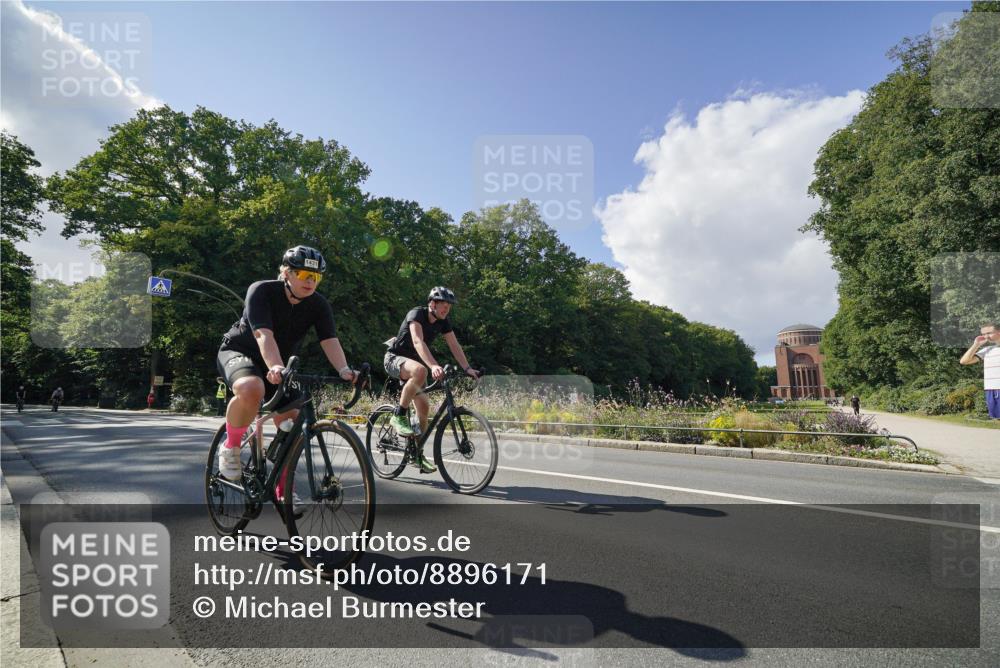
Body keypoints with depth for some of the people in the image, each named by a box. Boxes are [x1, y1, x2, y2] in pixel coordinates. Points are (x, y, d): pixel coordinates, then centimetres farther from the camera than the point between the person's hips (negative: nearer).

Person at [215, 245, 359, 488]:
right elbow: (264, 335, -37)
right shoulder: (262, 291, -24)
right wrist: (276, 367, -55)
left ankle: (284, 494, 11)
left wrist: (344, 370, -45)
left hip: (281, 363, 5)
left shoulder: (319, 305, -13)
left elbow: (330, 341, -26)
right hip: (238, 351, -4)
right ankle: (230, 447, -11)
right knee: (251, 389, -39)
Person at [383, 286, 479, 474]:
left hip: (413, 361, 7)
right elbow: (418, 342, -40)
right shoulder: (416, 314, -24)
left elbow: (454, 345, -9)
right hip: (395, 358, -7)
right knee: (420, 371, -40)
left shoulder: (443, 322, -4)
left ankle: (418, 454, 12)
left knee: (424, 407, 0)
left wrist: (467, 368, -24)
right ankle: (399, 416, -24)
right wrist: (433, 366, -54)